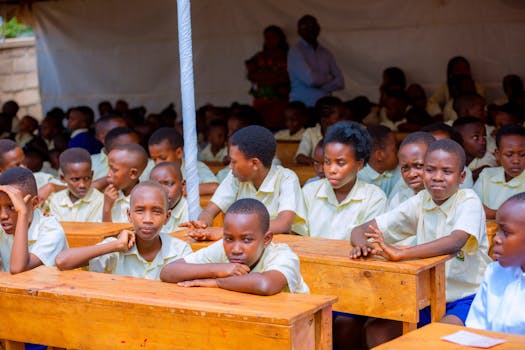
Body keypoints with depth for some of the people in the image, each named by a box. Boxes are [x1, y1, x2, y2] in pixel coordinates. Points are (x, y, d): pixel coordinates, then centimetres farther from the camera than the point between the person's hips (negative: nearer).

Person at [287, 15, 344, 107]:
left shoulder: (326, 53, 13)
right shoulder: (295, 51, -3)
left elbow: (340, 82, 6)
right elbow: (311, 79, -14)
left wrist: (320, 85, -9)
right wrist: (330, 78, 3)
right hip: (302, 106, -4)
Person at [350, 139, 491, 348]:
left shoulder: (469, 202, -12)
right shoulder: (420, 203, 2)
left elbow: (455, 243, -35)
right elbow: (359, 230, 0)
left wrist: (399, 253, -44)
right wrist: (362, 244, -25)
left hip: (467, 298, -5)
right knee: (374, 330, -13)